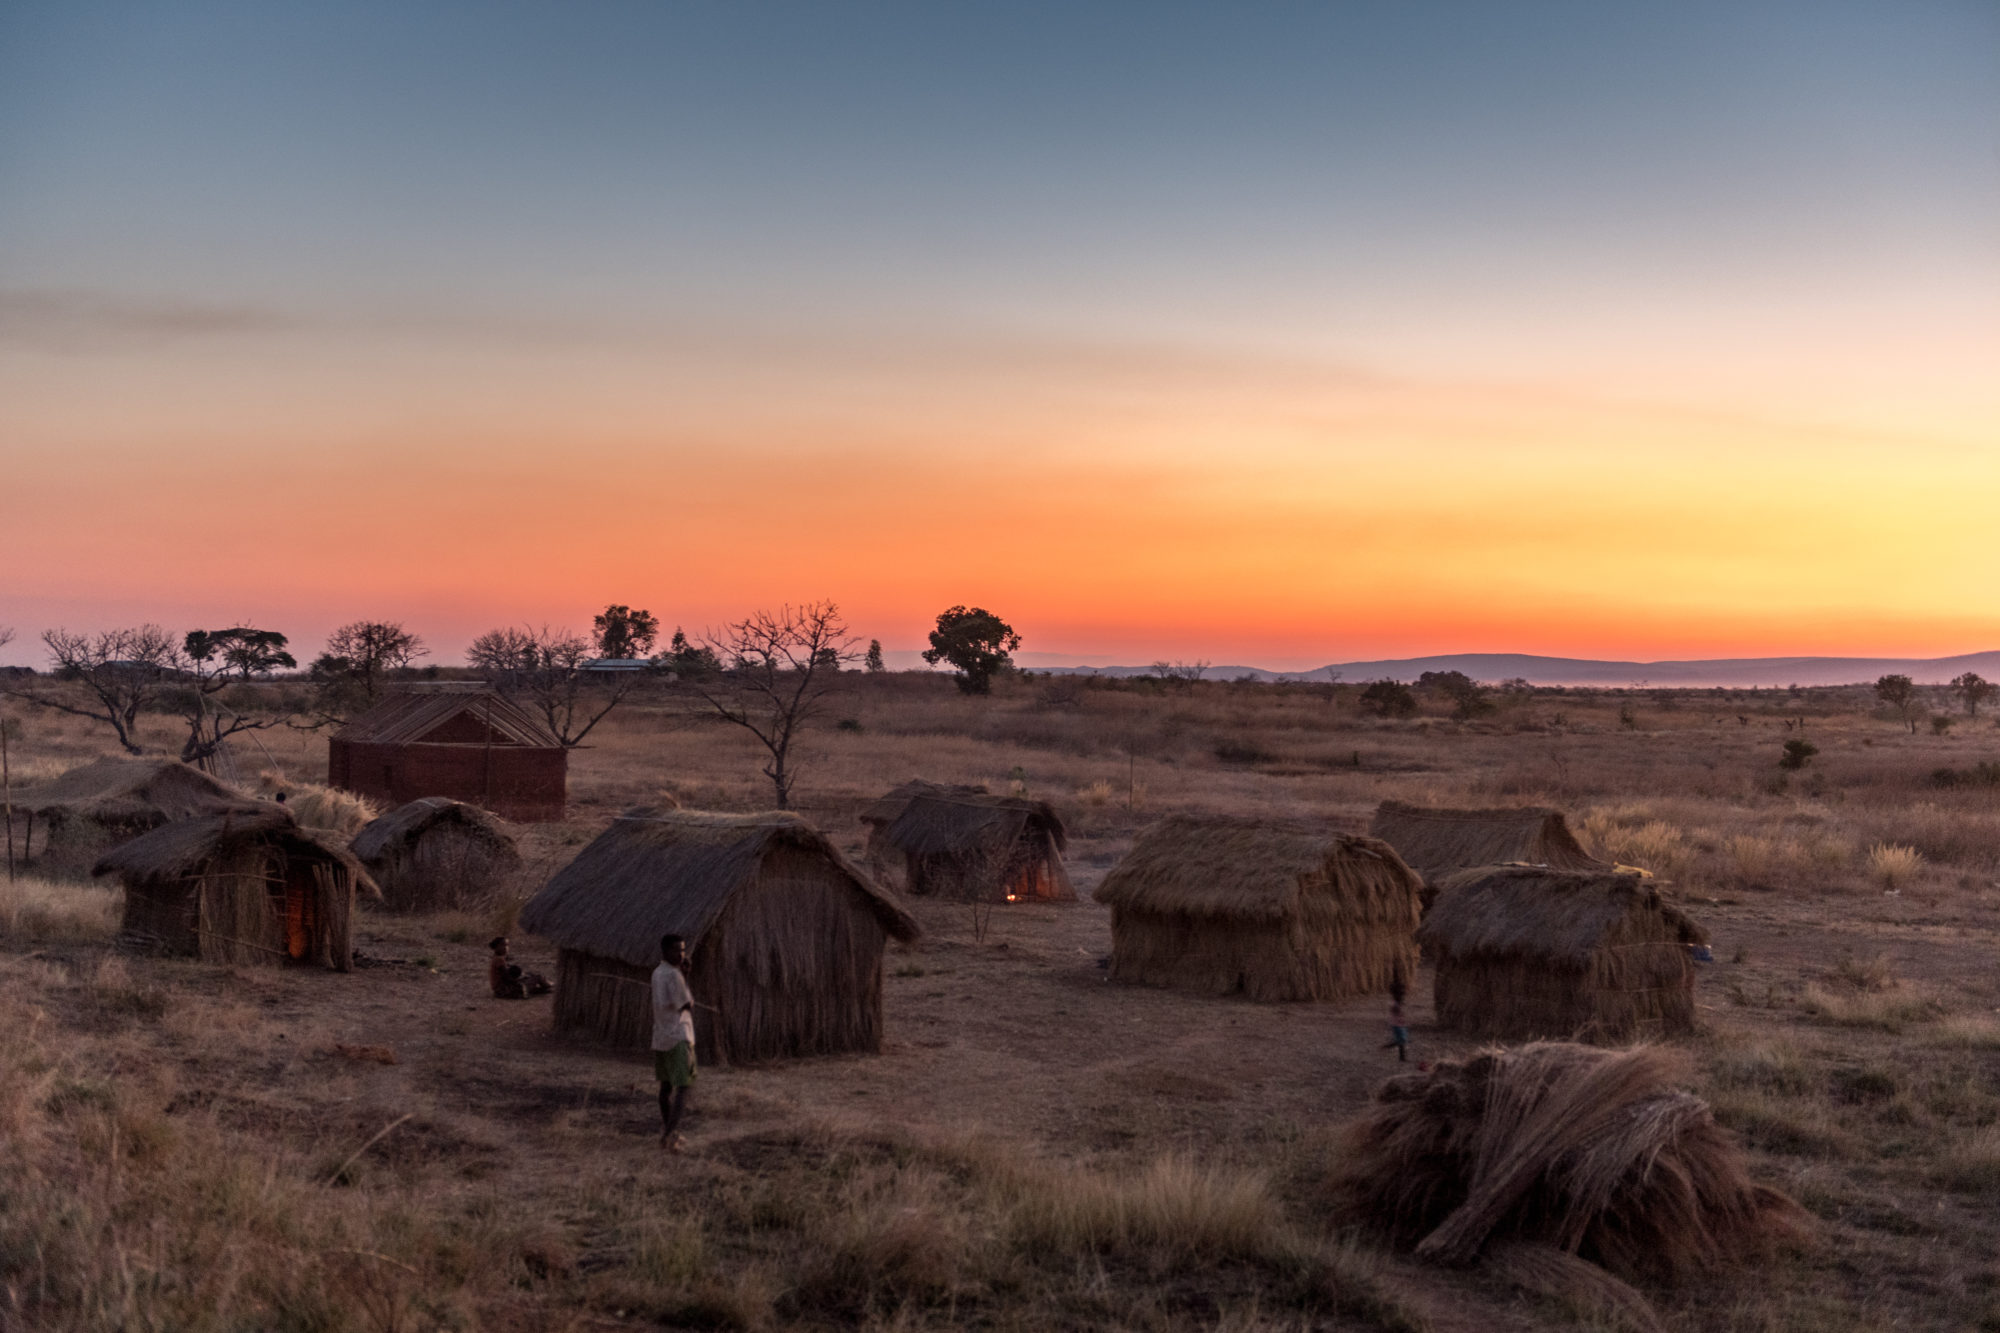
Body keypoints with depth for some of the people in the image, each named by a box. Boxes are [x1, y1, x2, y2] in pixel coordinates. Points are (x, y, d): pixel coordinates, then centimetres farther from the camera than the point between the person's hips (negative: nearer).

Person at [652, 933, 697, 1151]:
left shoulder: (657, 973, 11)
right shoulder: (674, 976, -16)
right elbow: (688, 1006, -10)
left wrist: (684, 971, 8)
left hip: (659, 1039, 8)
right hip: (679, 1039, -8)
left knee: (666, 1086, 19)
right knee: (682, 1088, -9)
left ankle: (667, 1131, 29)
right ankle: (671, 1134, -23)